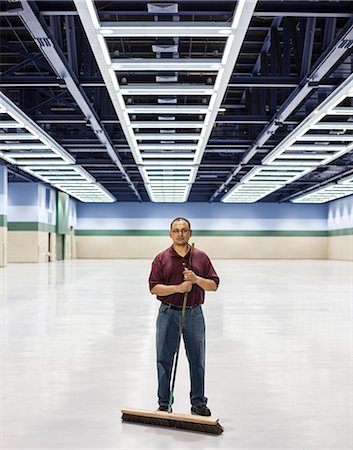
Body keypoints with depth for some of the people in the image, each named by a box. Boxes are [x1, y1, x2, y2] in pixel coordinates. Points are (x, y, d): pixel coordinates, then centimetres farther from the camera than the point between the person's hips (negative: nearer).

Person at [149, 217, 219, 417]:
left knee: (197, 360, 7)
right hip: (168, 313, -1)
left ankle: (199, 403, 20)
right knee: (164, 360, 5)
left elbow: (214, 285, 2)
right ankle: (164, 403, 17)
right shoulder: (161, 258, 0)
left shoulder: (201, 257, 4)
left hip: (194, 313, 1)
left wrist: (196, 279, -16)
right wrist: (178, 288, -18)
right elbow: (154, 287, -6)